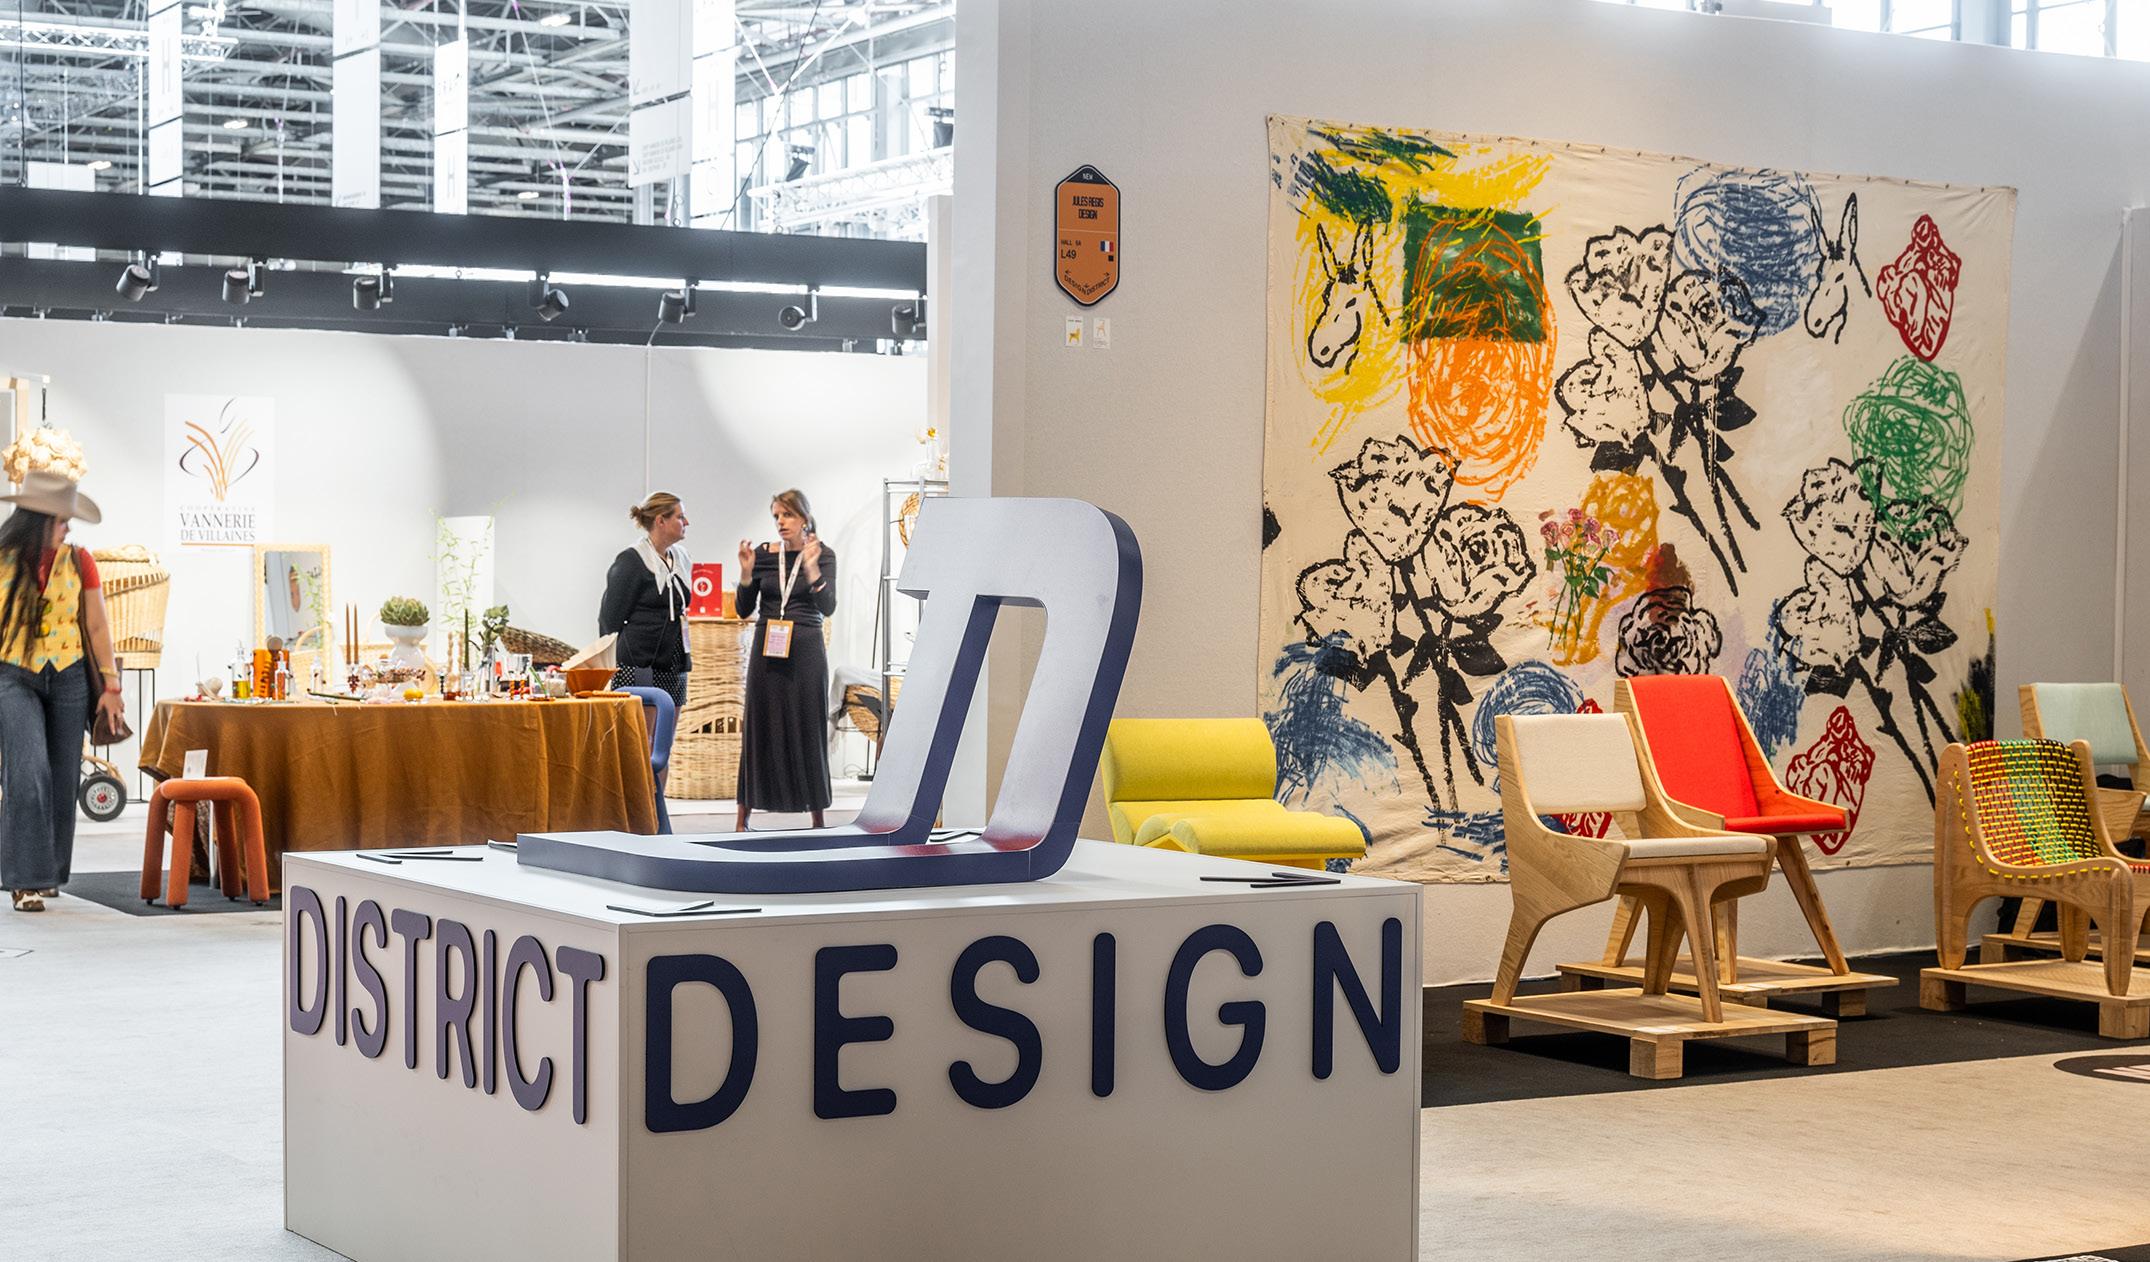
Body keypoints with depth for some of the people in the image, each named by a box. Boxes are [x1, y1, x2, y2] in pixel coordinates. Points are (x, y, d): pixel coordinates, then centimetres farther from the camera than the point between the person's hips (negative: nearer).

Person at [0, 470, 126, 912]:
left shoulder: (78, 561, 1)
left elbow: (97, 627, 7)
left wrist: (111, 684, 4)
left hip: (68, 678, 3)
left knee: (62, 780, 4)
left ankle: (46, 873, 18)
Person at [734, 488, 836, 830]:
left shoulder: (823, 554, -2)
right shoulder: (763, 554, 2)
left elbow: (828, 608, -14)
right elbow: (744, 610, 3)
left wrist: (811, 567, -27)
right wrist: (746, 573, -13)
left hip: (805, 651, -1)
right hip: (767, 652, 1)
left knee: (808, 728, 2)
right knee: (759, 728, 3)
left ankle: (817, 816, 9)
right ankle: (744, 816, 7)